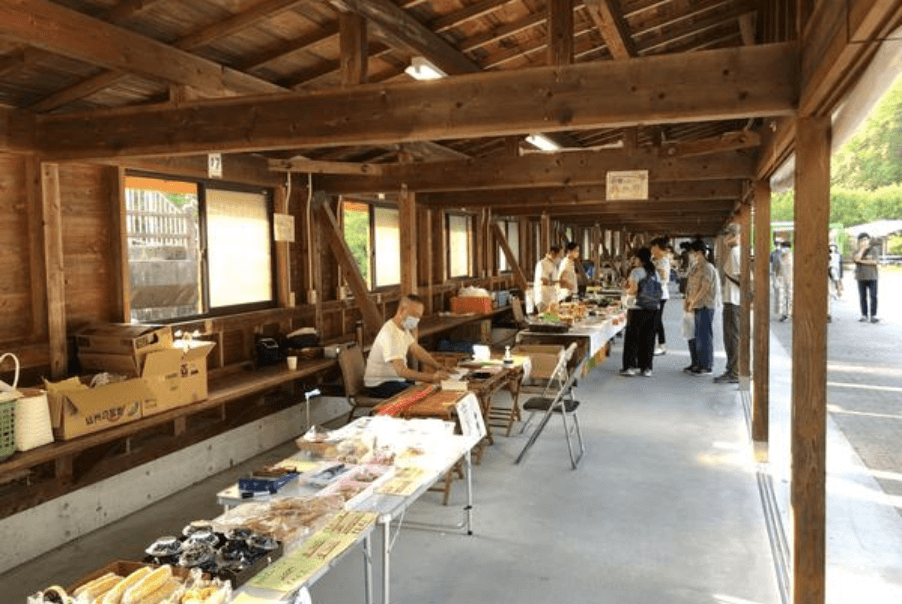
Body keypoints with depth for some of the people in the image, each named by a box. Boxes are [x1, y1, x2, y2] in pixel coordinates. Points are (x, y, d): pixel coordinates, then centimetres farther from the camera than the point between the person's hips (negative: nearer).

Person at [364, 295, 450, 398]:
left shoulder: (404, 327, 6)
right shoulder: (390, 334, -26)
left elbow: (417, 350, 12)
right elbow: (401, 371, -32)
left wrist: (438, 367, -3)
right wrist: (431, 377, -36)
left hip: (396, 378, 9)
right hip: (379, 385, -9)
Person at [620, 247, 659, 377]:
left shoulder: (636, 272, -10)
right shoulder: (655, 273, 9)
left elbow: (633, 290, -17)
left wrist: (626, 289, 2)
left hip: (637, 309, -6)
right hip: (652, 309, 6)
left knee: (632, 337, 3)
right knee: (648, 338, 9)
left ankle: (630, 366, 5)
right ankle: (646, 368, 11)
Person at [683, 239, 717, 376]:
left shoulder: (707, 267, -12)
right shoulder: (694, 267, 16)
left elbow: (705, 288, -17)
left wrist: (693, 301, -14)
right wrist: (687, 300, 6)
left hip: (704, 307, -9)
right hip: (694, 307, 9)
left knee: (704, 337, -5)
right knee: (693, 336, 13)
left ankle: (706, 366, 0)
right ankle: (696, 363, 23)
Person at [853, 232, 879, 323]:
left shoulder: (873, 251, 6)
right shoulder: (857, 252, 11)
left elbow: (874, 262, -9)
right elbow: (857, 258, -12)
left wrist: (862, 261, -8)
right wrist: (862, 248, -9)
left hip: (872, 277, -1)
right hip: (861, 277, 2)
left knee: (873, 296, -6)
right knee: (863, 297, 1)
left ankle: (873, 316, -4)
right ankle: (864, 316, 6)